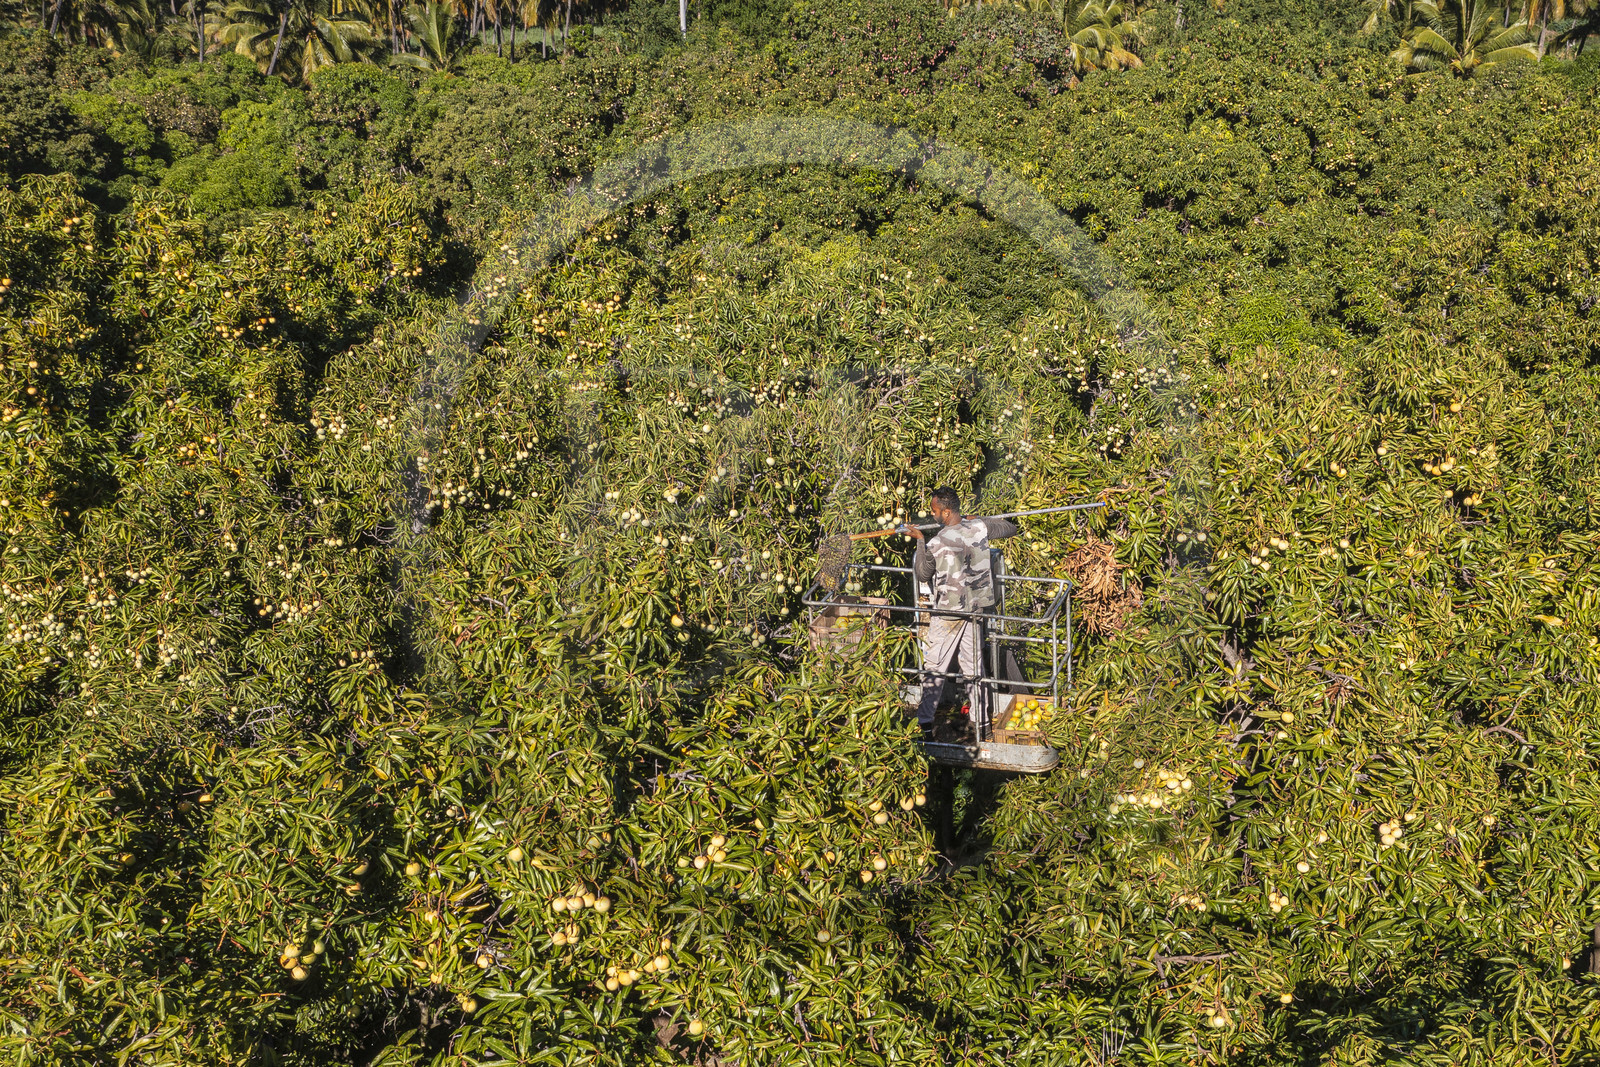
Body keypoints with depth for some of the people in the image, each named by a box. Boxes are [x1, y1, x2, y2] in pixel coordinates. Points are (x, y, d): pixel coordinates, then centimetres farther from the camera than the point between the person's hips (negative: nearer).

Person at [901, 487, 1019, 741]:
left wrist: (920, 540, -1)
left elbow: (922, 574, -3)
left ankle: (925, 725, 7)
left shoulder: (936, 543, -19)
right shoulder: (979, 527, -5)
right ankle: (981, 723, 20)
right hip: (974, 608, 5)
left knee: (934, 669, 4)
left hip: (947, 613, -5)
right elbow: (1011, 528, 14)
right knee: (974, 667, 14)